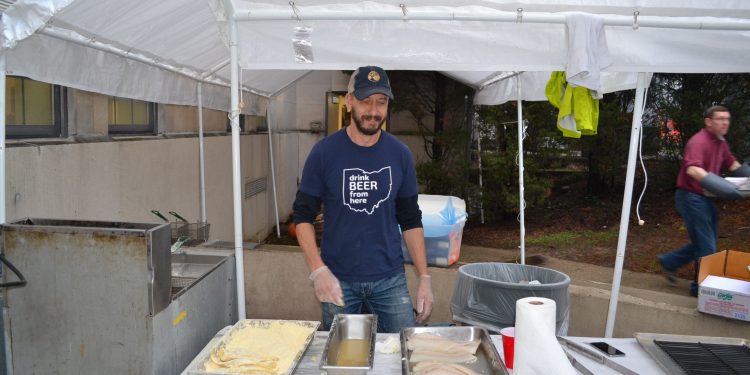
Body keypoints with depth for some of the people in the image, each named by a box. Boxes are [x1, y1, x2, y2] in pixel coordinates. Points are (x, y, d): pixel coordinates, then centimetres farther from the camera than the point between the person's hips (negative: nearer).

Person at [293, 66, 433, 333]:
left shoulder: (400, 154, 1)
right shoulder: (324, 153, -6)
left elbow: (411, 220, 7)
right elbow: (303, 216, -2)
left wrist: (424, 277, 2)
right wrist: (318, 270, -13)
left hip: (390, 280, 2)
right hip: (338, 280, -1)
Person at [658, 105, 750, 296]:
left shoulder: (721, 142, 11)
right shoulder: (699, 142, -19)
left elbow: (733, 164, 23)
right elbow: (693, 169, -34)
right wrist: (727, 188, -42)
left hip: (705, 198, 9)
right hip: (691, 197, -9)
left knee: (704, 243, 16)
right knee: (706, 246, -2)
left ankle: (669, 262, 27)